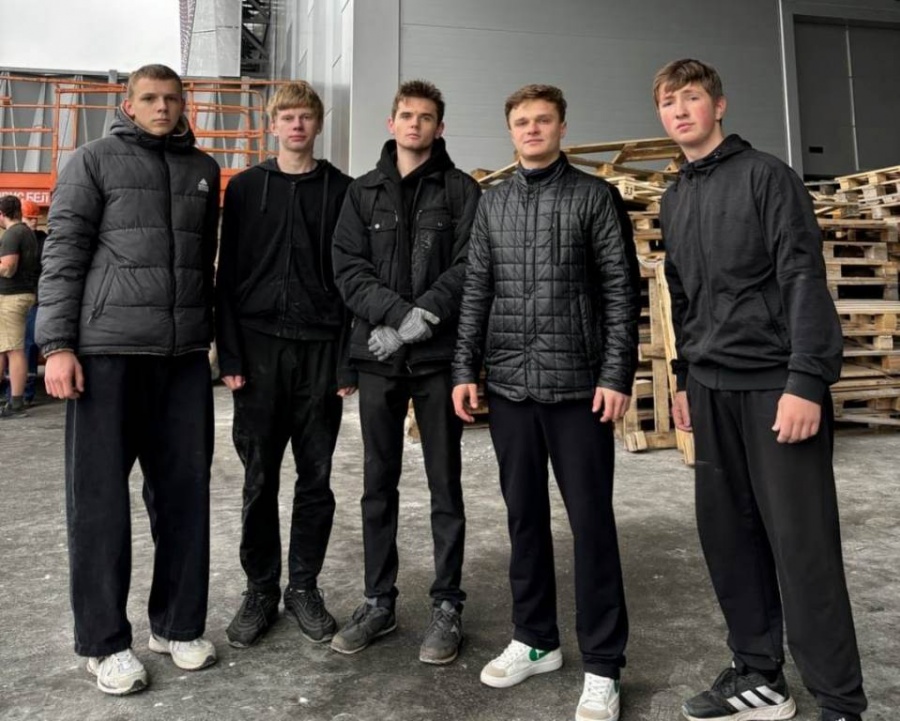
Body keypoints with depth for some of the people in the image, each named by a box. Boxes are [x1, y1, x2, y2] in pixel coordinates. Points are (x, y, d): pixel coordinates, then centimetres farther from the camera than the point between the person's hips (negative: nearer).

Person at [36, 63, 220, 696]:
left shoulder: (204, 170, 17)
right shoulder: (94, 161, 5)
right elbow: (63, 255, -2)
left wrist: (215, 339, 14)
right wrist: (58, 344, -10)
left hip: (186, 355, 4)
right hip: (107, 350, -3)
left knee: (185, 490, 6)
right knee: (101, 495, 3)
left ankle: (178, 624, 21)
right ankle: (105, 640, 16)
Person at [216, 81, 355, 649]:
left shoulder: (342, 190, 6)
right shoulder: (245, 188, 8)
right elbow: (229, 275, 4)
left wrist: (350, 361, -4)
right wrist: (229, 355, -4)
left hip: (320, 349, 0)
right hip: (259, 346, 1)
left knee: (316, 478, 6)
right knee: (260, 480, 5)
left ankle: (304, 587, 21)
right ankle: (261, 590, 20)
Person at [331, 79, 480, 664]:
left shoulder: (461, 190, 5)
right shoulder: (364, 192, 13)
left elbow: (467, 267, -6)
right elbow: (349, 268, 2)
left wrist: (421, 318, -17)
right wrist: (399, 314, -14)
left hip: (439, 356, -3)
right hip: (378, 356, 3)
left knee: (445, 485, 5)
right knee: (379, 485, 10)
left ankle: (448, 605, 17)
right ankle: (379, 602, 24)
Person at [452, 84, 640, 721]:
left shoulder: (595, 196, 2)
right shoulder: (492, 203, 14)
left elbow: (622, 291, -3)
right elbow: (477, 291, 12)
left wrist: (617, 375, -11)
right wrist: (466, 370, 5)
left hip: (578, 385, -4)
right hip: (509, 385, 4)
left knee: (591, 522, 1)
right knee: (524, 515, 12)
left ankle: (602, 666, 14)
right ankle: (535, 640, 28)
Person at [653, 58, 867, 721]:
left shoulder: (765, 175, -2)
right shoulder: (674, 201, 17)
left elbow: (805, 279, -10)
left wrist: (806, 381, -18)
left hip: (777, 383, -6)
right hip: (712, 388, 6)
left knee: (801, 543, -4)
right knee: (728, 536, 8)